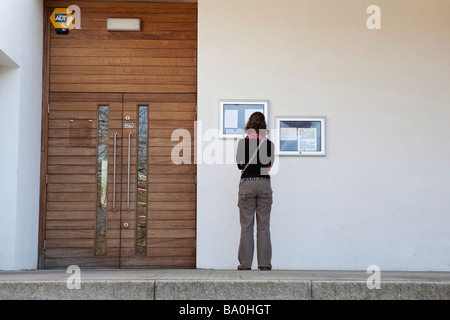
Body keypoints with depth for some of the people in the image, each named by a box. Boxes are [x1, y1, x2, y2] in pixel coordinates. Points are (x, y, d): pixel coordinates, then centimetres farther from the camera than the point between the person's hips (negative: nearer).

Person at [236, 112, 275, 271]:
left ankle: (245, 263, 2)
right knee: (263, 226, 5)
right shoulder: (269, 143, 0)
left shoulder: (243, 142, -2)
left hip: (247, 184, -1)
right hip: (264, 183, 1)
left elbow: (240, 165, 7)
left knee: (246, 226, 2)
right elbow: (269, 165, 9)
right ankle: (264, 263, 4)